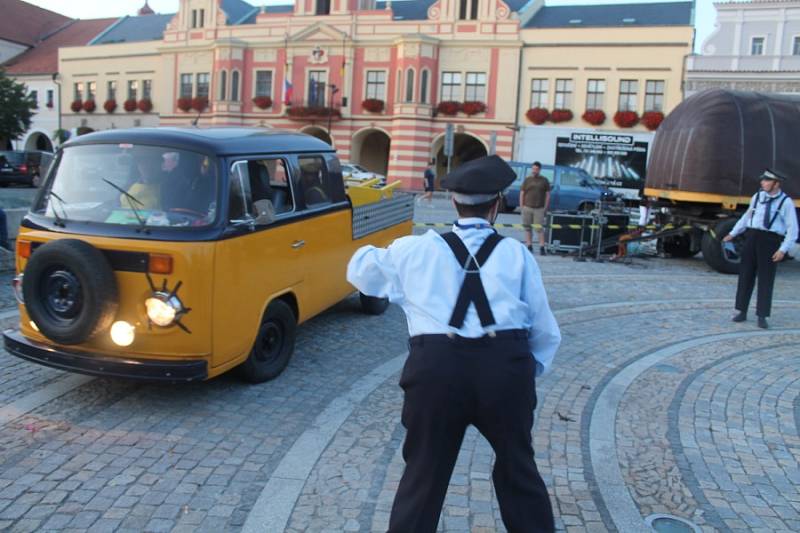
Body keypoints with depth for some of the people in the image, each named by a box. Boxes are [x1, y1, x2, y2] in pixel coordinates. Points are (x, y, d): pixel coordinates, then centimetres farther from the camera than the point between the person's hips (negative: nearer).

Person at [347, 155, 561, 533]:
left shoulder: (414, 250, 9)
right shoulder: (516, 254, 9)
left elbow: (359, 270, 26)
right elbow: (545, 330, 12)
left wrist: (381, 254, 46)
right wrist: (531, 369, 30)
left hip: (437, 367, -1)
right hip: (507, 365, 1)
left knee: (424, 471, 14)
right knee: (518, 467, 21)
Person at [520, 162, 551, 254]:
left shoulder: (544, 180, 7)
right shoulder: (527, 180, 10)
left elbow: (547, 194, 7)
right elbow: (522, 193, 9)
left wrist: (546, 207, -1)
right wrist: (521, 206, 1)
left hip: (539, 208, -2)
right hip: (527, 207, 2)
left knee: (540, 228, -6)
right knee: (527, 227, 5)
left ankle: (542, 247, -5)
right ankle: (529, 246, 12)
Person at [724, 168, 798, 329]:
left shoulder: (786, 202, -5)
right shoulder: (757, 196, 9)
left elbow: (792, 229, -6)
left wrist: (783, 250, -15)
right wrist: (733, 234, 18)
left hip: (770, 241, -4)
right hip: (752, 237, 4)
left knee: (766, 279, 0)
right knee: (746, 276, 6)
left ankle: (762, 317, 7)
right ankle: (742, 312, 17)